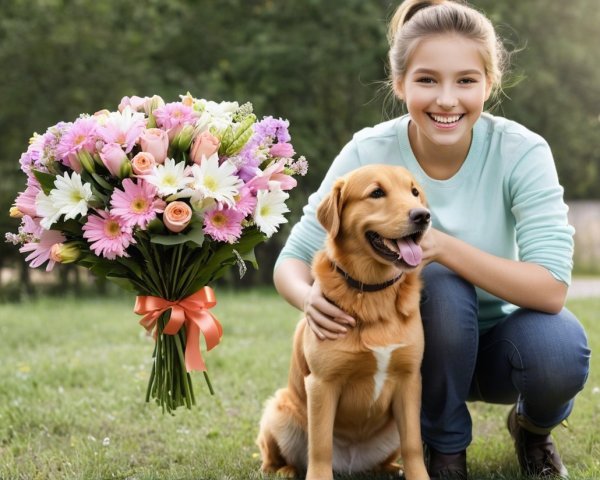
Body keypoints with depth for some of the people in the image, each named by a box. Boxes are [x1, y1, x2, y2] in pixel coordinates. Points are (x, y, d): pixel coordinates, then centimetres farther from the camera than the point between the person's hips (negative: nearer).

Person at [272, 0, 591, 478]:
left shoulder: (522, 152, -21)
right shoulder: (369, 154, -18)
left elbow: (551, 288, -28)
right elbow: (292, 261, -13)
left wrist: (442, 246, -40)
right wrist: (310, 297, -37)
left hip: (502, 337, 0)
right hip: (418, 344, 0)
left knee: (560, 347, -33)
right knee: (440, 283, -33)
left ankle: (533, 429, 5)